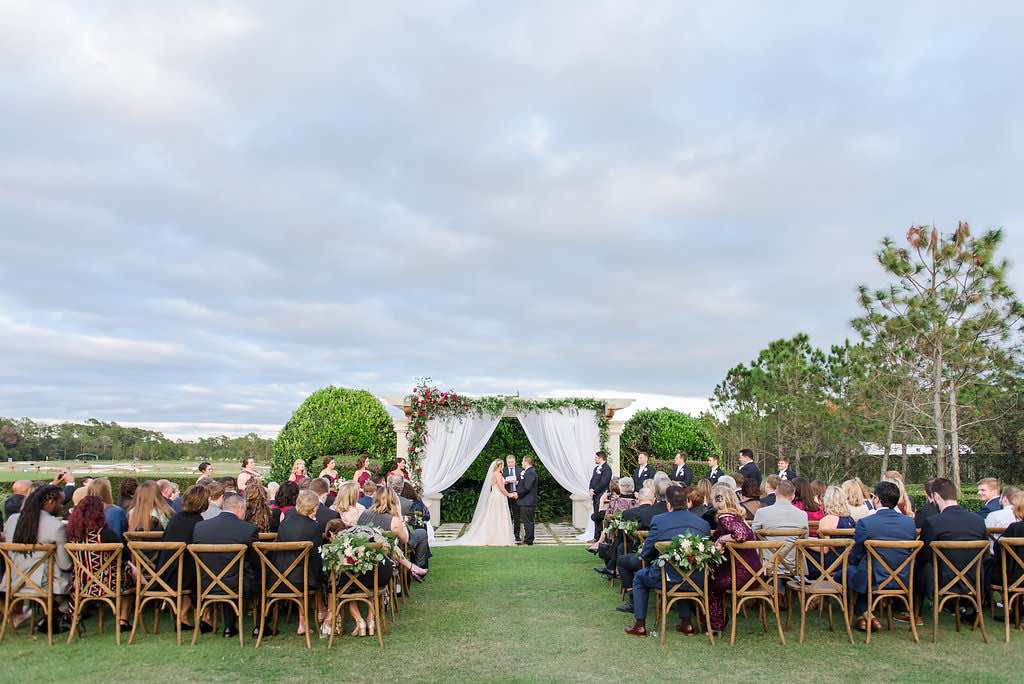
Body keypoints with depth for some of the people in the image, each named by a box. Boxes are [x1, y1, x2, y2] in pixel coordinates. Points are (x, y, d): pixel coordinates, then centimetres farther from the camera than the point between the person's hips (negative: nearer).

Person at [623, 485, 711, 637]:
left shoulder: (659, 521, -10)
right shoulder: (703, 523, 0)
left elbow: (646, 554, -2)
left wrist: (641, 553, 23)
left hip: (669, 578, -4)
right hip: (697, 581, 4)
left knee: (639, 577, 25)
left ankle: (640, 625, 24)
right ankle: (686, 623, 34)